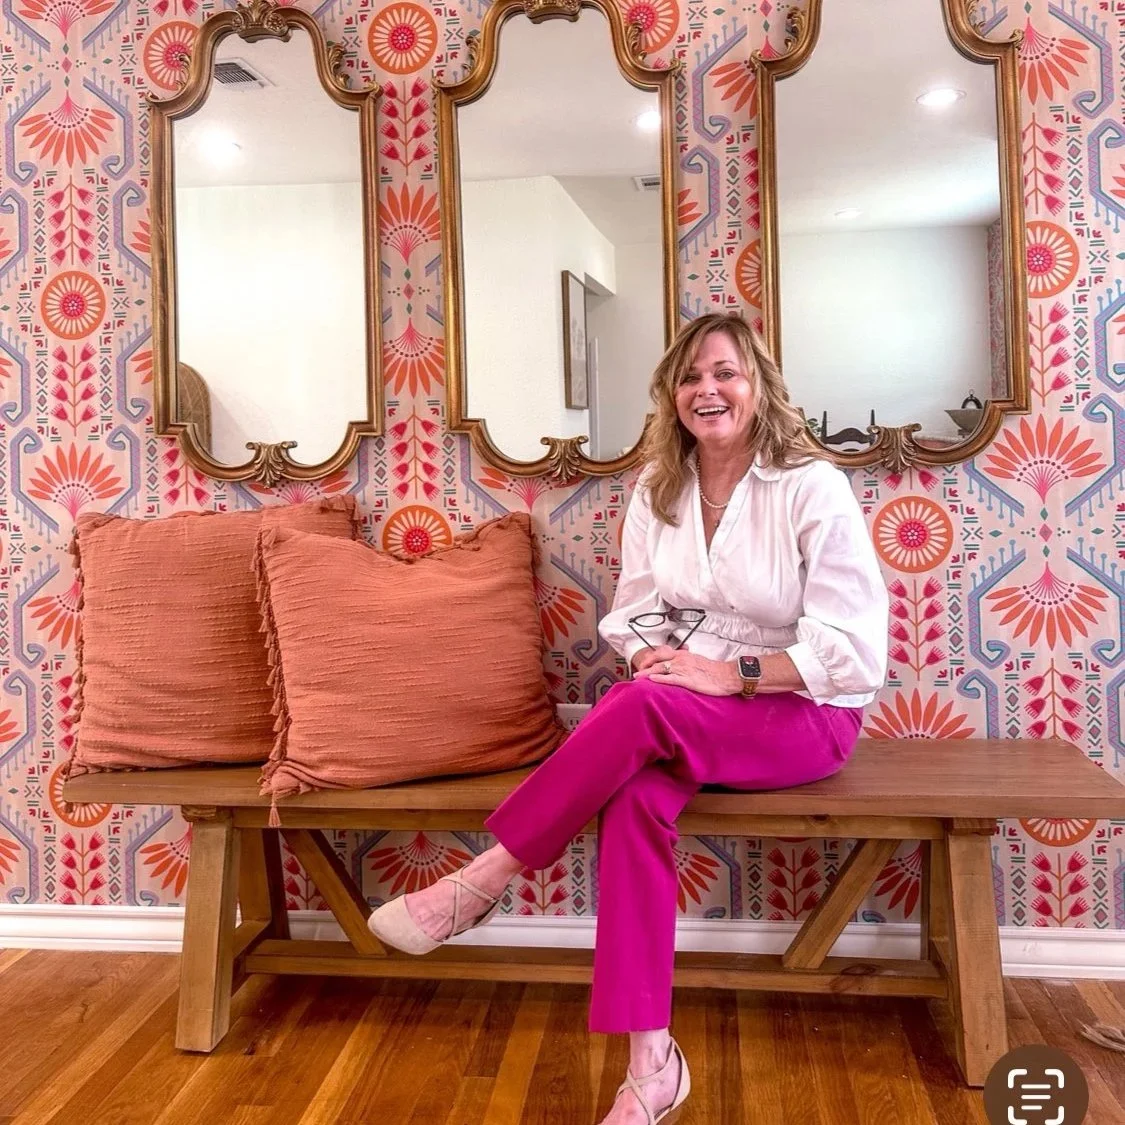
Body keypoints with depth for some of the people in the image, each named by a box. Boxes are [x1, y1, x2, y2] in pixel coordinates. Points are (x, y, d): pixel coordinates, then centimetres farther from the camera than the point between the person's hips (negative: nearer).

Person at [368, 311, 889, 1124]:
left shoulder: (813, 488, -13)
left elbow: (855, 648, -17)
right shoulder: (658, 488, 3)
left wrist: (731, 672, -23)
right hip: (684, 709, 4)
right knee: (636, 794, -31)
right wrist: (656, 661, -16)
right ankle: (652, 1060, -24)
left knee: (643, 709, -34)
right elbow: (634, 613, 7)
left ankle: (483, 882, -19)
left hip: (806, 713, -4)